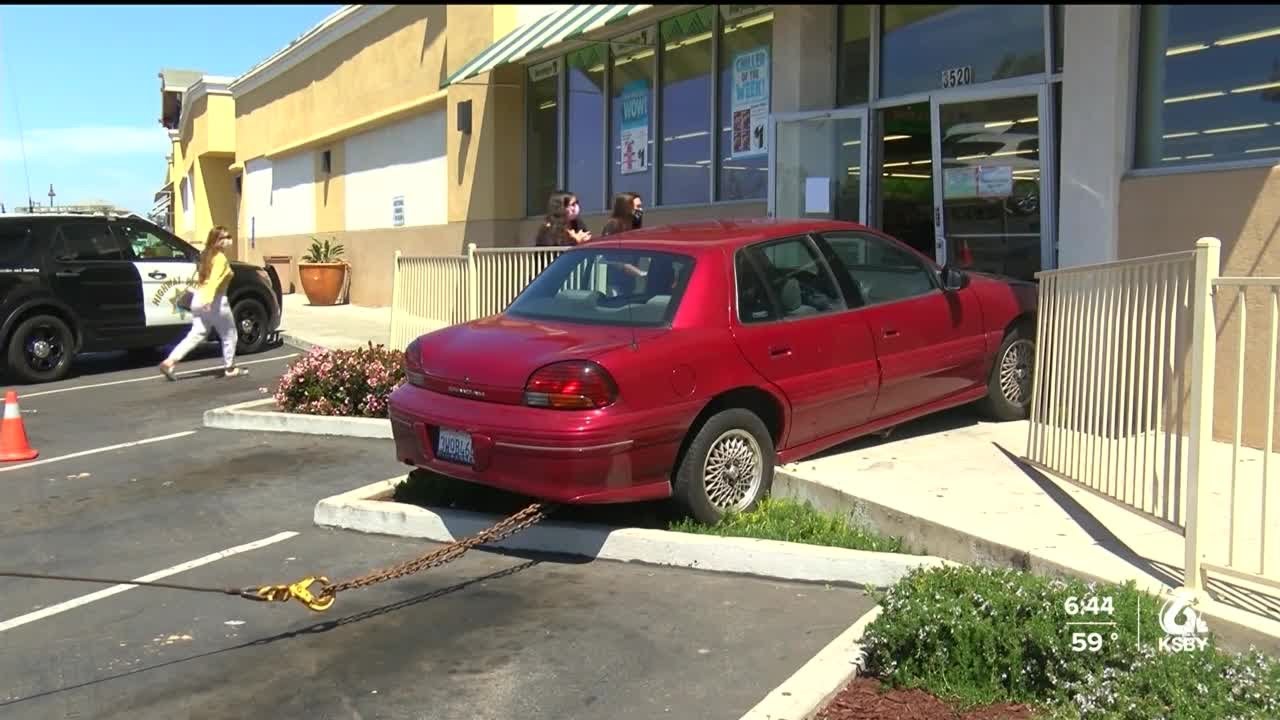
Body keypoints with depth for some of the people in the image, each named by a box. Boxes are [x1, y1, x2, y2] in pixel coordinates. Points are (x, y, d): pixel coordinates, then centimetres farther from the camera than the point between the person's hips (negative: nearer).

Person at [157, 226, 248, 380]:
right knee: (229, 335, 10)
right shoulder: (220, 258, -12)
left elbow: (199, 277, 15)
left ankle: (169, 362, -6)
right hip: (215, 301, -8)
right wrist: (209, 299, -38)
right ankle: (230, 368, 20)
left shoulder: (206, 255, 15)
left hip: (199, 298, 8)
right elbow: (214, 279, -27)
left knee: (196, 335, 8)